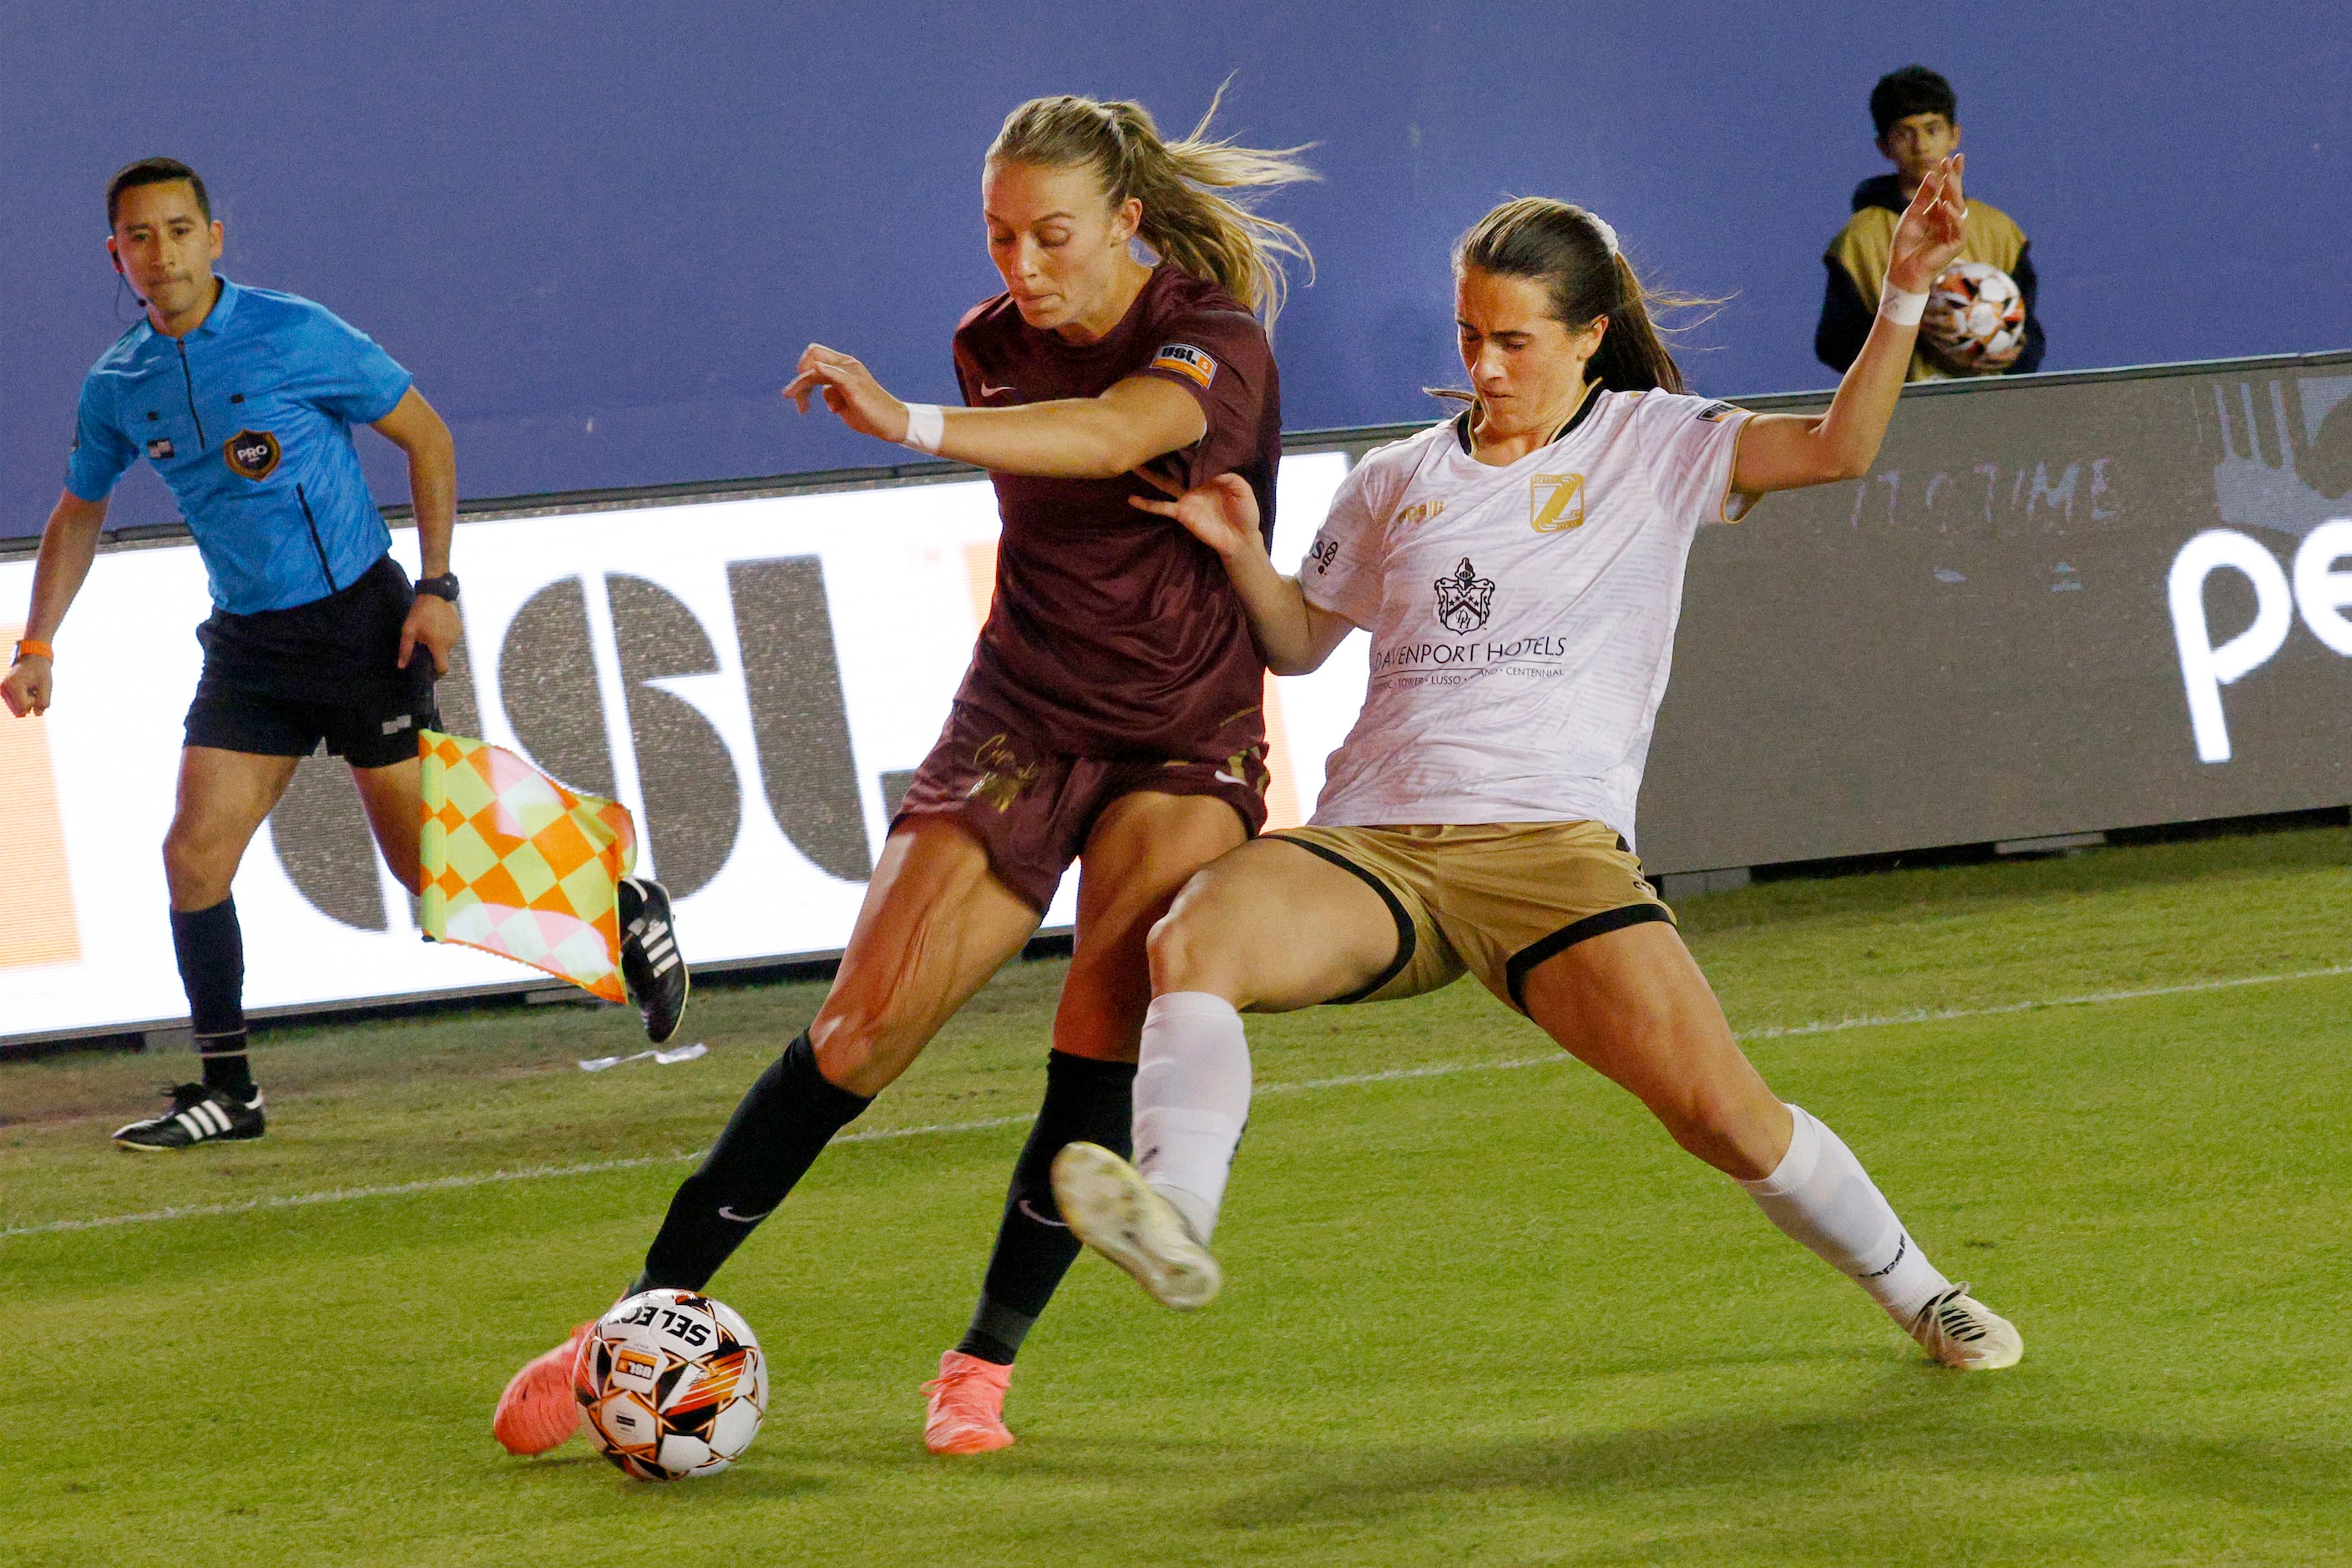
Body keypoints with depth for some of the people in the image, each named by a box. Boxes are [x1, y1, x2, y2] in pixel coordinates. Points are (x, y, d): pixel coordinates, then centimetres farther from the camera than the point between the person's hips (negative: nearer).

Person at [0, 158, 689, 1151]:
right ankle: (227, 1093, 2)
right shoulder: (117, 387, 1)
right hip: (248, 640, 5)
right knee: (194, 854, -7)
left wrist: (436, 587, -11)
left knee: (427, 863, -3)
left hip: (360, 620, -5)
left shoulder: (294, 337, -14)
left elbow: (425, 436, -5)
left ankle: (625, 909, 20)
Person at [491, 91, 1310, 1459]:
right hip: (1020, 720, 3)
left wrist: (912, 424, -52)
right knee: (860, 1032, -8)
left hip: (1184, 741, -3)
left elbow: (1113, 436, -39)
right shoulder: (997, 347, 2)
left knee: (1109, 1036, -22)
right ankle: (643, 1320, -1)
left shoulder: (1214, 340, -16)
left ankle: (984, 1367, -8)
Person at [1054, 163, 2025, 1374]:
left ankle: (1917, 1294, 8)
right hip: (1369, 847, 3)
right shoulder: (1399, 481, 19)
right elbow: (1302, 641, 29)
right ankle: (1172, 1217, -47)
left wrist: (1904, 295, -15)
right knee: (1192, 943, -31)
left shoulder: (1649, 445, 10)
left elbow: (1838, 448, -3)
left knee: (1719, 1110, -17)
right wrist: (1243, 551, 10)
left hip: (1553, 845, -2)